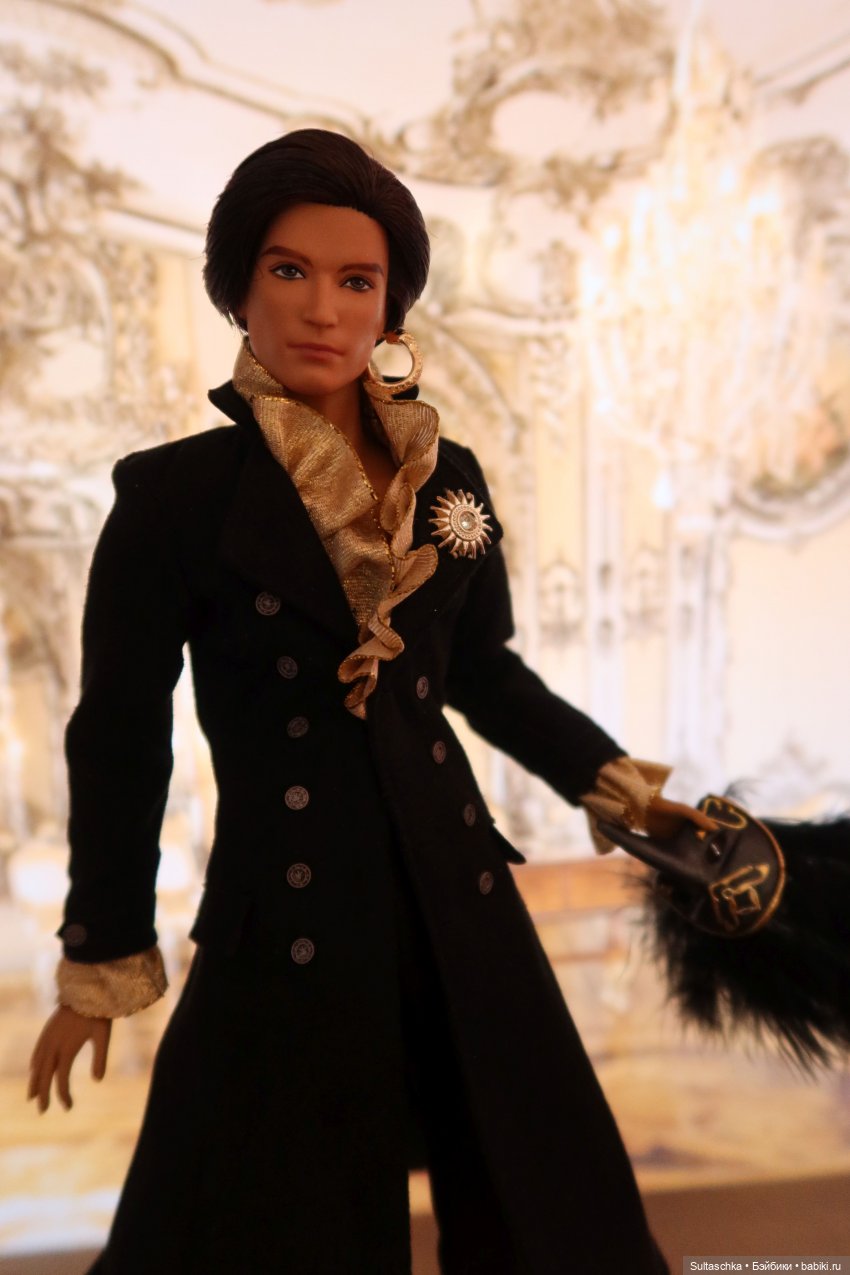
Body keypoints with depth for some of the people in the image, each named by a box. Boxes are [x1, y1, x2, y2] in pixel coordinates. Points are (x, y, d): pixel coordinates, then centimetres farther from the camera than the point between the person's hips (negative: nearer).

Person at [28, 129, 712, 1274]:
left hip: (459, 903, 4)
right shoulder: (173, 495, -9)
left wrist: (617, 785, 10)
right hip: (282, 924, -3)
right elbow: (120, 740, -5)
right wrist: (103, 964, 1)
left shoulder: (449, 480, 2)